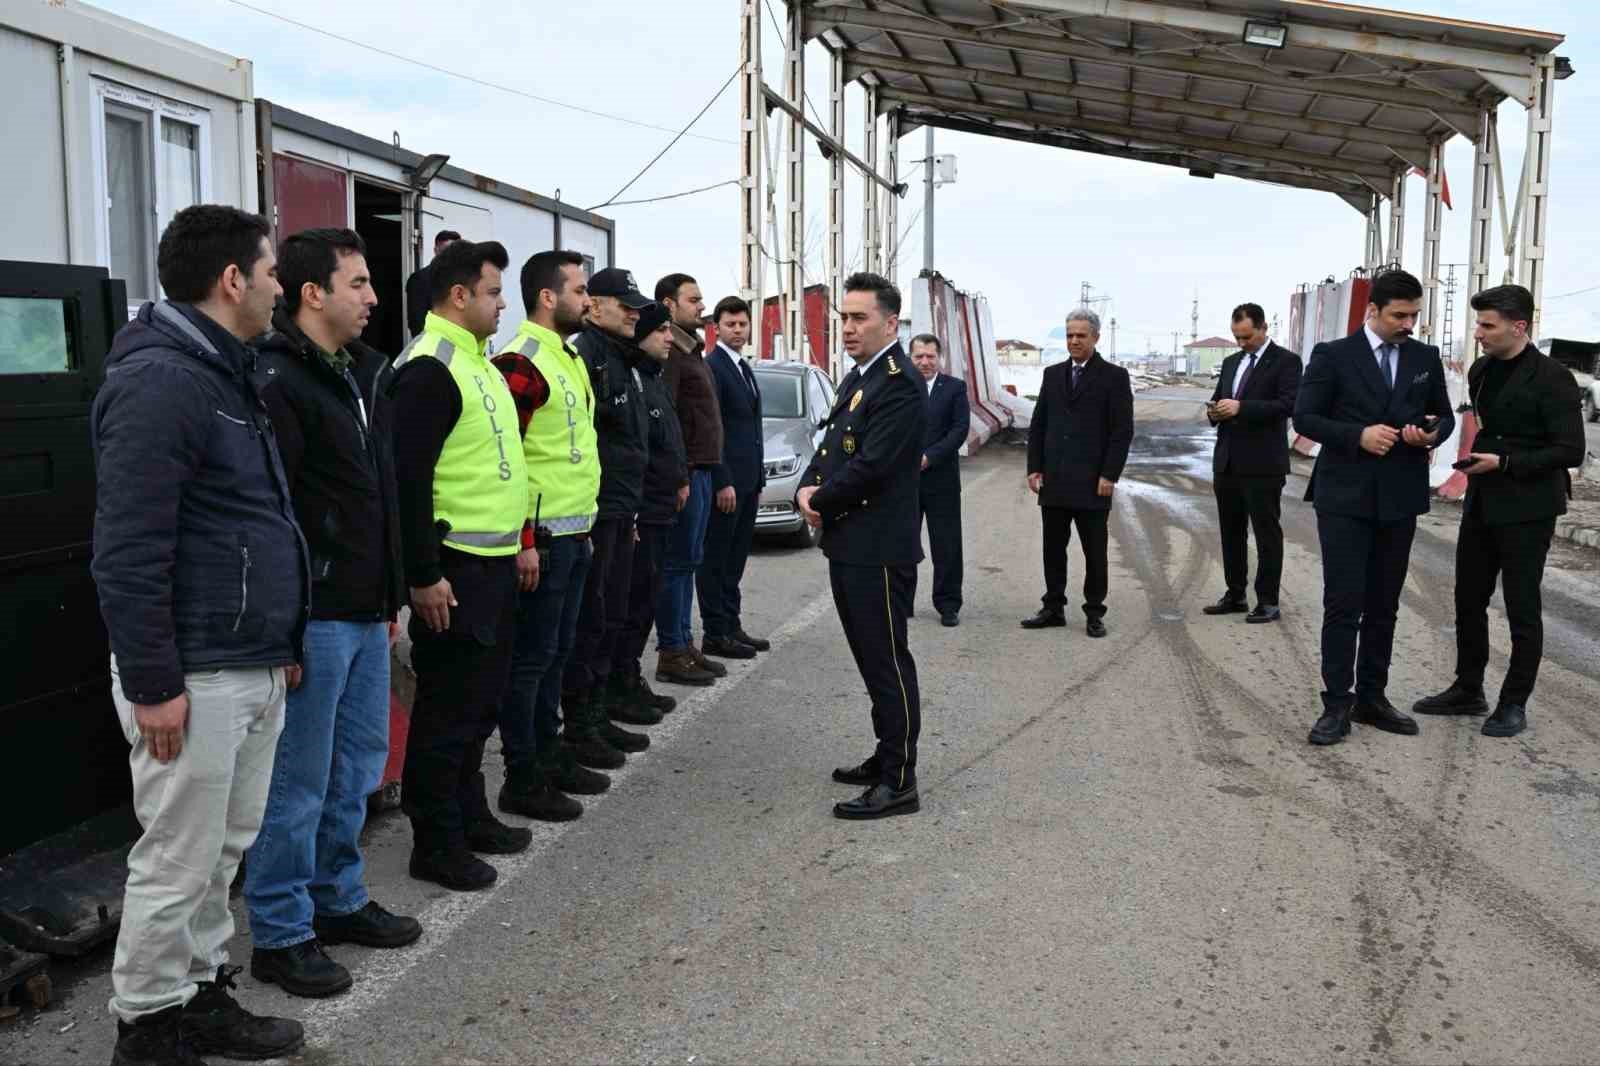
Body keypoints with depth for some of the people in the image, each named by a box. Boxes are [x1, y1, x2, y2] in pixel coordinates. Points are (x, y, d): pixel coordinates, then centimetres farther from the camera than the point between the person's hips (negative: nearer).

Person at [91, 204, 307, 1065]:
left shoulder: (225, 374, 15)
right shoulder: (159, 381, -16)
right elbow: (127, 553, -21)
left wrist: (282, 644, 20)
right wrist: (152, 685, -20)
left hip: (254, 670, 10)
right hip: (195, 678, -9)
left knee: (223, 851, 18)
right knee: (176, 864, 2)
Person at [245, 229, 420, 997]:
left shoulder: (358, 373, 15)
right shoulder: (278, 381, -15)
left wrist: (390, 594, 19)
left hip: (366, 613, 9)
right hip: (314, 617, -9)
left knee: (358, 766, 18)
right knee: (298, 782, 1)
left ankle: (337, 899, 33)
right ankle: (279, 935, 15)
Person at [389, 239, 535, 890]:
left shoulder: (479, 363, 16)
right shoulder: (429, 369, -15)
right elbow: (409, 477, -21)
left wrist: (520, 540, 21)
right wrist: (424, 575, -22)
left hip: (496, 562, 10)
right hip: (455, 568, -10)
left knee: (479, 702, 18)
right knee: (447, 709, 0)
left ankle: (471, 817, 32)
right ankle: (436, 846, 11)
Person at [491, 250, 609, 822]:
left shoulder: (569, 358, 16)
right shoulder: (522, 362, -15)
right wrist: (524, 541, -21)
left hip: (575, 533, 9)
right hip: (543, 537, -9)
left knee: (557, 650, 17)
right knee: (532, 656, -1)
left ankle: (549, 754, 30)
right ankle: (523, 779, 9)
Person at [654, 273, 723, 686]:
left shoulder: (692, 350, 18)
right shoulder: (668, 352, -13)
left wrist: (706, 470, 16)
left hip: (700, 469, 10)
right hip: (685, 470, -10)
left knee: (688, 561, 14)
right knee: (676, 561, -4)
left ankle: (684, 643, 22)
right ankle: (671, 653, 3)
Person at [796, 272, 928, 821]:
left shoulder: (899, 385, -16)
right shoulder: (858, 378, 15)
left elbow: (869, 467, -22)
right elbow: (830, 446, 17)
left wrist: (820, 502, -7)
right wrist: (808, 489, -3)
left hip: (879, 548, -10)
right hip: (849, 545, 10)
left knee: (887, 661, -3)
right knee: (873, 658, 17)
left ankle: (898, 782, 5)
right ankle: (888, 756, 30)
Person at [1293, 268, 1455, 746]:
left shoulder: (1426, 358, 9)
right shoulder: (1333, 355, -3)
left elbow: (1444, 415, 16)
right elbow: (1305, 418, -4)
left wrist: (1431, 433, -8)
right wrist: (1358, 435, -18)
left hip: (1399, 497, 4)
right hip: (1345, 496, -4)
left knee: (1384, 605, 10)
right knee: (1343, 602, -6)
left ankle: (1371, 697, 20)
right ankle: (1337, 704, -1)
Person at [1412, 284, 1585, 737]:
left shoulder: (1551, 378, -14)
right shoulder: (1481, 371, 8)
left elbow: (1570, 450, -16)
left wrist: (1505, 462, -21)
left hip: (1526, 509, -7)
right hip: (1481, 504, 7)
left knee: (1522, 608, 3)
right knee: (1468, 599, 12)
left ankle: (1514, 704, 14)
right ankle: (1468, 690, 26)